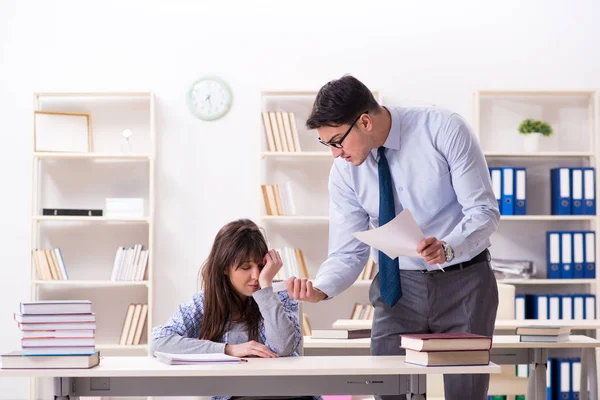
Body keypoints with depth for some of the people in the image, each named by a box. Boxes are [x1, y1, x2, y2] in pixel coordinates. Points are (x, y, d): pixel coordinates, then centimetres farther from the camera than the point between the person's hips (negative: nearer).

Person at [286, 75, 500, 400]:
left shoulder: (443, 129, -16)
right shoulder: (344, 172, -6)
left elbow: (484, 211, -16)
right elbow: (348, 252, -2)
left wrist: (447, 248, -35)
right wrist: (319, 289, -23)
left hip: (464, 281, -3)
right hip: (397, 288, 3)